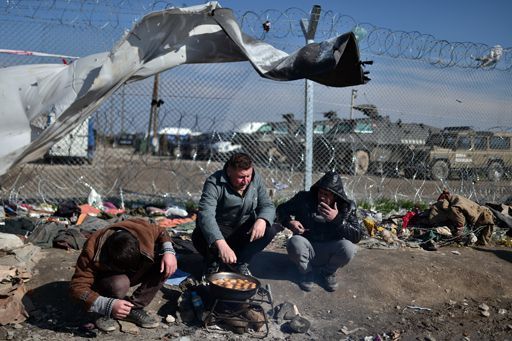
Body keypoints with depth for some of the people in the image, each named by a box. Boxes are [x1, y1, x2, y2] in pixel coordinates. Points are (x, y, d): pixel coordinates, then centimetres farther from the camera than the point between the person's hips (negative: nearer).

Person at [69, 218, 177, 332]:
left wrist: (169, 251, -27)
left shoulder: (143, 229, -29)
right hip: (106, 279, -4)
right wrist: (109, 305, -48)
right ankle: (107, 313, -8)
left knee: (165, 263, -23)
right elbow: (77, 287, -35)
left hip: (136, 275, 4)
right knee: (119, 284, -40)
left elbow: (161, 232, -7)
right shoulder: (92, 252, -37)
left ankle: (134, 308, -12)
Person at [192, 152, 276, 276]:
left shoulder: (256, 180, -7)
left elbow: (268, 206, -4)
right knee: (200, 236, -34)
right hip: (219, 231, -4)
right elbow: (205, 215, -39)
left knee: (269, 231, -21)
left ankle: (239, 262, -3)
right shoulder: (214, 183, -24)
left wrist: (262, 220, -31)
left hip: (243, 232, 4)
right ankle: (213, 260, 0)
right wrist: (221, 245, -53)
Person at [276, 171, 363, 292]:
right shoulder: (304, 198, -10)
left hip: (330, 252, 1)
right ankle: (306, 272, -1)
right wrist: (289, 222, -19)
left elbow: (357, 236, -17)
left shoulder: (347, 207, -9)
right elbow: (282, 209, 3)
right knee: (294, 242, -33)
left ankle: (328, 273, 2)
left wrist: (337, 219, -31)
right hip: (307, 248, 0)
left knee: (348, 247, -31)